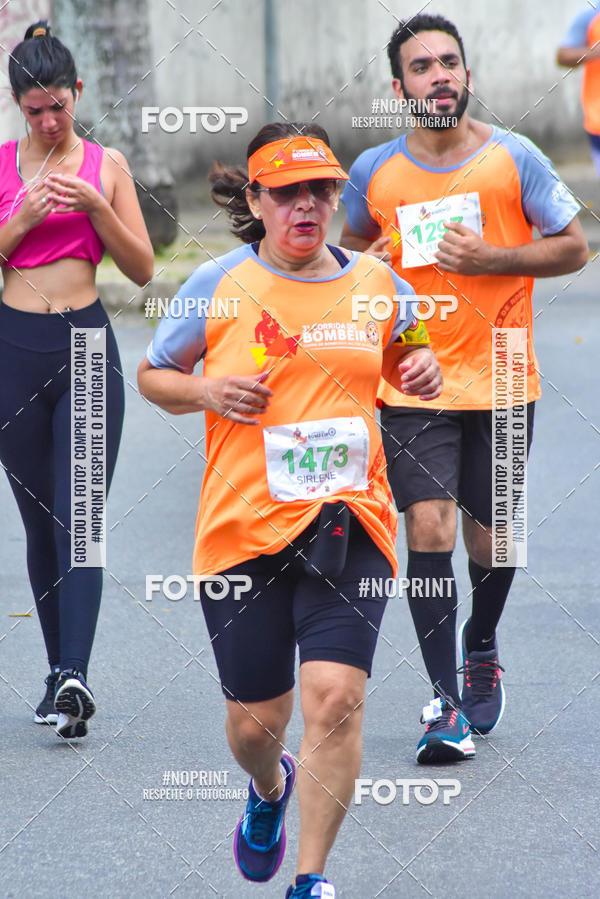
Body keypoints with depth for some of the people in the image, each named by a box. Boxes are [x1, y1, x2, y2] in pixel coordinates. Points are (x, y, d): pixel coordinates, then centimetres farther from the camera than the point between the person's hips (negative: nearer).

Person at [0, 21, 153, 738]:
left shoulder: (105, 165, 5)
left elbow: (142, 268, 5)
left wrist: (96, 206, -10)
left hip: (87, 344, -1)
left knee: (80, 518, -12)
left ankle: (74, 676, -22)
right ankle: (61, 672, 16)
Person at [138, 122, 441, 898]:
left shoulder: (375, 282, 8)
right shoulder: (219, 284, 1)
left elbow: (403, 352, 27)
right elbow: (152, 374, 11)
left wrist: (421, 367, 3)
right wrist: (206, 391, -9)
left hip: (349, 520, 1)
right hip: (243, 526, -1)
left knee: (335, 696, -17)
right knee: (255, 719, 7)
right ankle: (270, 788, 45)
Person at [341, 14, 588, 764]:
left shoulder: (513, 158, -3)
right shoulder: (374, 172, 2)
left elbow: (573, 248, 1)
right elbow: (352, 247, 21)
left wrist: (492, 258, -13)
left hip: (501, 382, 0)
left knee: (488, 538, 8)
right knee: (428, 527, -14)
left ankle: (481, 647, 40)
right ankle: (445, 702, -11)